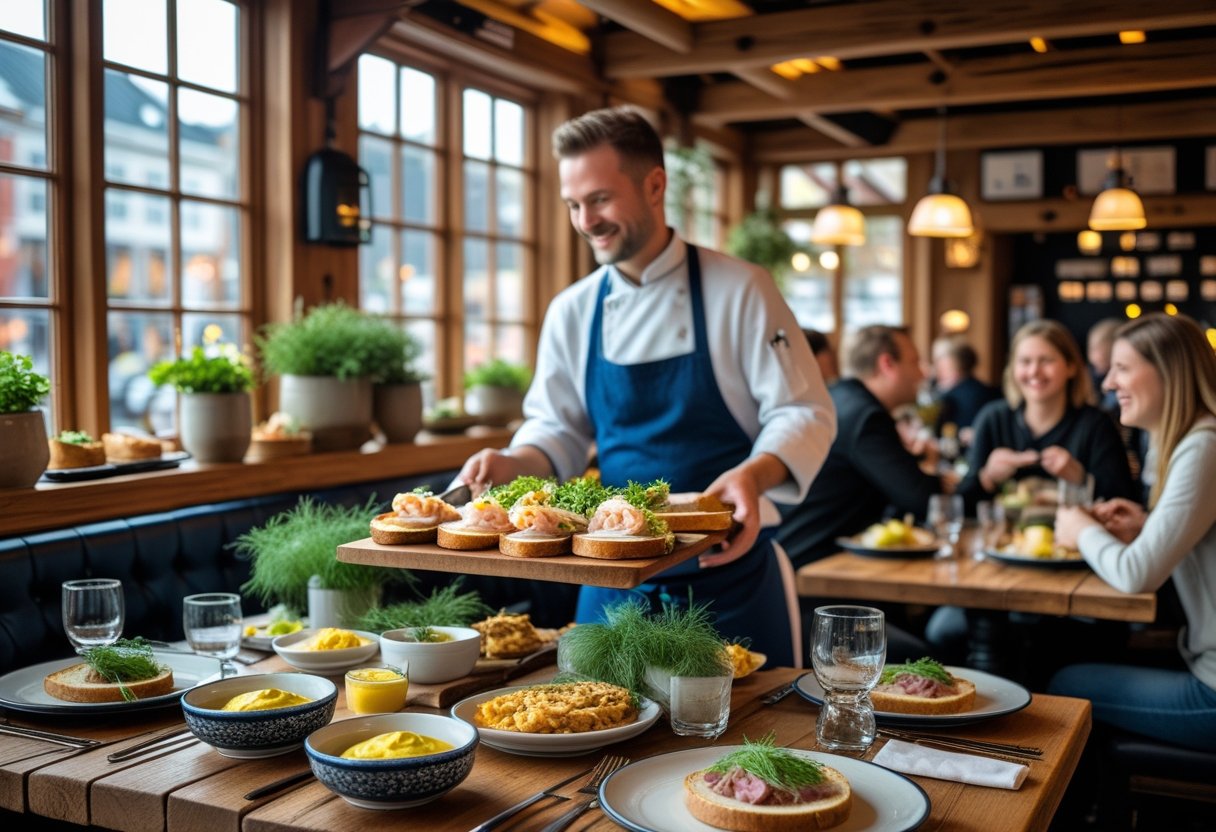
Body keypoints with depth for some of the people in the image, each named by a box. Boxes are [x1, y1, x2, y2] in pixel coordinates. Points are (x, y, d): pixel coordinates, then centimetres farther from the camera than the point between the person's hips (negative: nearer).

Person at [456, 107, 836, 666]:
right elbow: (558, 431, 11)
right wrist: (514, 464, -10)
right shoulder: (571, 312, 3)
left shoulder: (740, 291, -9)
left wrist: (753, 474, -28)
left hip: (726, 568, -3)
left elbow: (803, 413, -9)